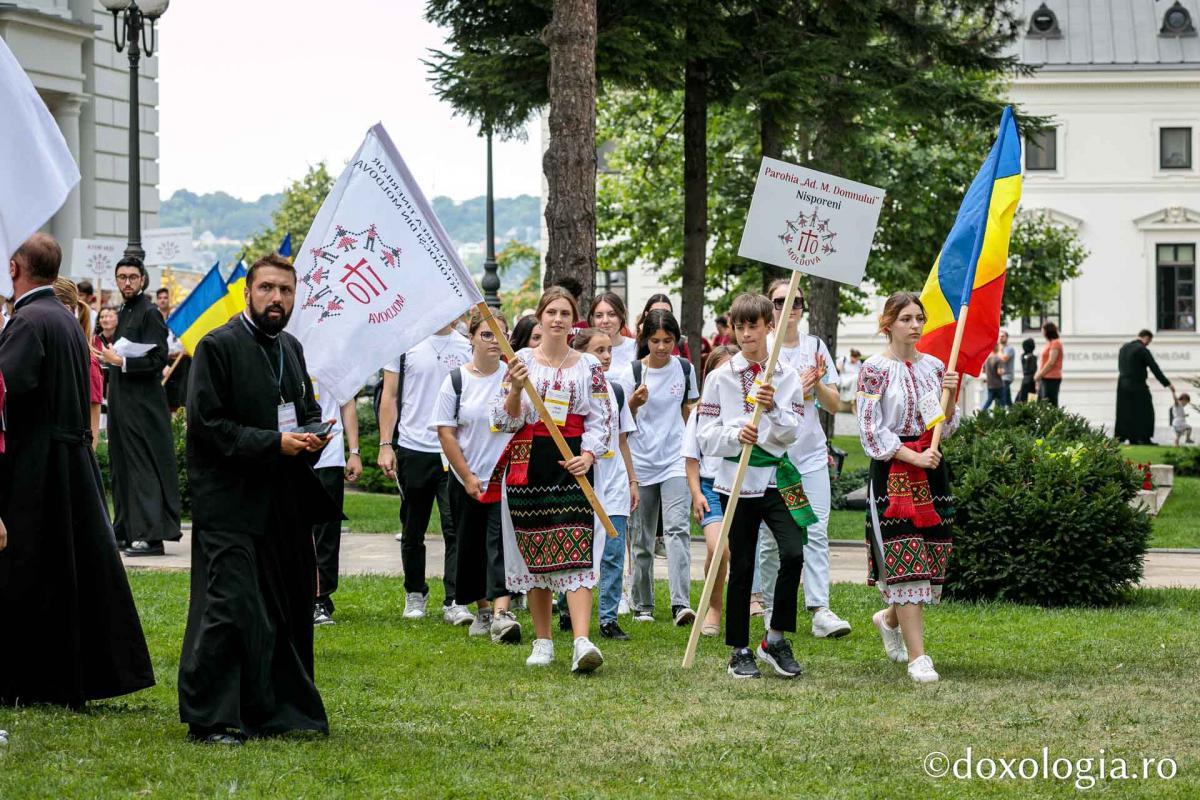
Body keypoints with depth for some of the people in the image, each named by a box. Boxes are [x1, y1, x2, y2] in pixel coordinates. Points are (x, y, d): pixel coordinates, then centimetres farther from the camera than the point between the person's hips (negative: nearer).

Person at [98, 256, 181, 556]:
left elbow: (158, 359, -18)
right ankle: (127, 530, 18)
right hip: (122, 402, 9)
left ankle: (152, 534, -12)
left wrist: (121, 361, -18)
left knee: (144, 468, -10)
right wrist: (110, 357, 9)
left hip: (143, 404, -9)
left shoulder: (149, 314, -11)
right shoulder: (124, 313, 16)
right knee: (123, 467, 12)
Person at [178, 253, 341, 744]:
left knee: (289, 611, 12)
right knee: (228, 611, -10)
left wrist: (312, 438, 2)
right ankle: (208, 719, -5)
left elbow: (308, 410, 26)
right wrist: (273, 443, -18)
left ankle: (281, 710, 23)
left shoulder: (291, 349, 16)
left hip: (285, 504, 8)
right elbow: (206, 423, -15)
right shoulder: (217, 348, -9)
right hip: (232, 505, -8)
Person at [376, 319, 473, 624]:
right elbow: (390, 396, 4)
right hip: (413, 448, 0)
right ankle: (415, 593, 28)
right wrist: (386, 445, -3)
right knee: (413, 531, 11)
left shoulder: (468, 348, 6)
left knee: (455, 527, -10)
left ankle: (453, 602, -10)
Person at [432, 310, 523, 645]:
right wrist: (468, 478, -5)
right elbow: (446, 432, -1)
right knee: (472, 548, 10)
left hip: (506, 479, -2)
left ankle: (501, 613, -25)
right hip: (467, 481, 2)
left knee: (501, 544, -14)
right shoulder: (457, 380, 0)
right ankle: (483, 610, 26)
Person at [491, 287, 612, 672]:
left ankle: (582, 642, -23)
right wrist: (516, 388, -16)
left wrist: (588, 456, -10)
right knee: (534, 555, 5)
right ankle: (543, 642, 16)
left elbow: (601, 419, 6)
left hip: (572, 465, -1)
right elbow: (505, 420, 2)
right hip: (528, 466, 1)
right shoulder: (521, 361, 4)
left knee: (575, 553, -12)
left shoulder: (589, 366, 7)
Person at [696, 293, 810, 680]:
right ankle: (740, 650, 14)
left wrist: (773, 407, -21)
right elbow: (705, 436, -2)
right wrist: (735, 434, -20)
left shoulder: (785, 376, 4)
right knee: (741, 566, 3)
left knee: (793, 553, -16)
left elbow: (791, 434, -3)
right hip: (736, 478, -1)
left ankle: (775, 640, -1)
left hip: (776, 477, 1)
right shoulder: (721, 376, 2)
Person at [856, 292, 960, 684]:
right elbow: (871, 431, -10)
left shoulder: (934, 366, 10)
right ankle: (917, 658, -10)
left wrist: (950, 396, -5)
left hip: (931, 469, 6)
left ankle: (890, 618, 37)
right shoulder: (875, 369, -6)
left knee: (932, 559, 8)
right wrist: (914, 458, -16)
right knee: (904, 561, -10)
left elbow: (947, 428, 14)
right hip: (892, 470, -6)